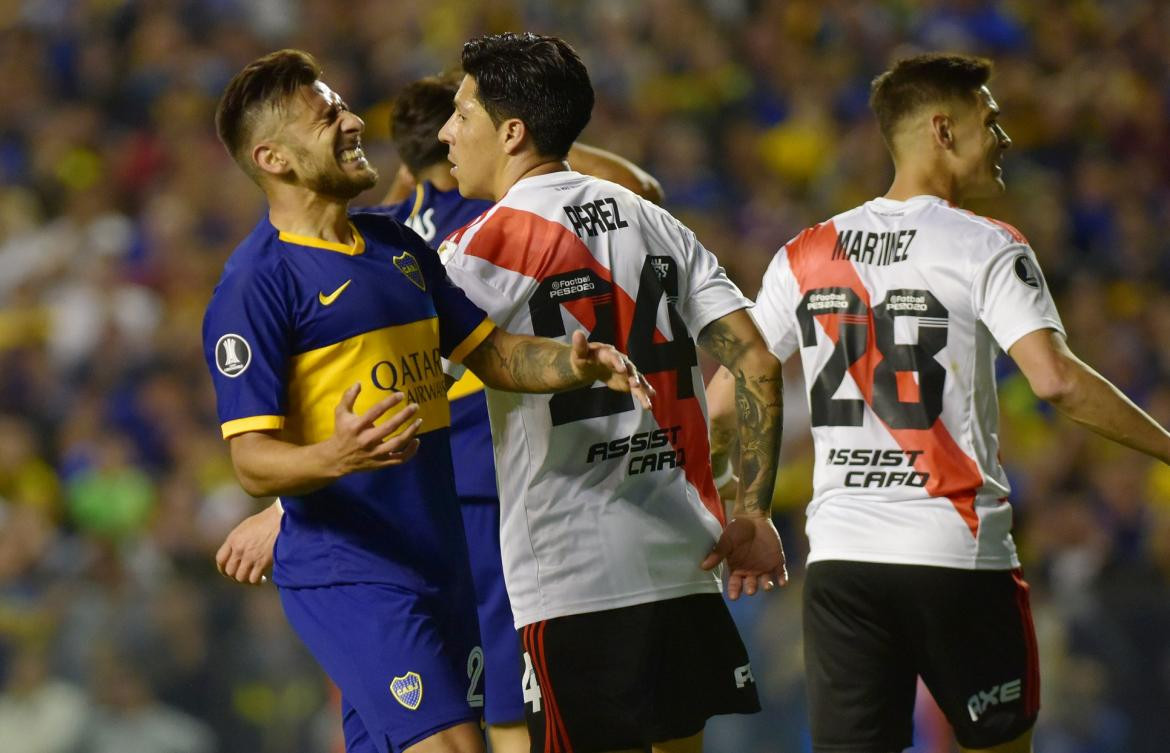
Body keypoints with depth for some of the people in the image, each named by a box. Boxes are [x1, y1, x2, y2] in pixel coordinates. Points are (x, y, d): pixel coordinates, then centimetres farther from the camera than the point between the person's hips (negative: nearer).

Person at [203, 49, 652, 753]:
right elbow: (253, 461, -15)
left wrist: (575, 363, 3)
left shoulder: (398, 245, 15)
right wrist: (335, 458, -35)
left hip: (442, 562, 8)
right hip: (349, 576, -8)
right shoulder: (254, 283, -10)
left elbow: (489, 351, 23)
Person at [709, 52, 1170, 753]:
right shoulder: (985, 248, -5)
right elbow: (1056, 380, -17)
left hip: (840, 557, 4)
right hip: (958, 555, -4)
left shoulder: (805, 256, 10)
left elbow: (728, 394, 13)